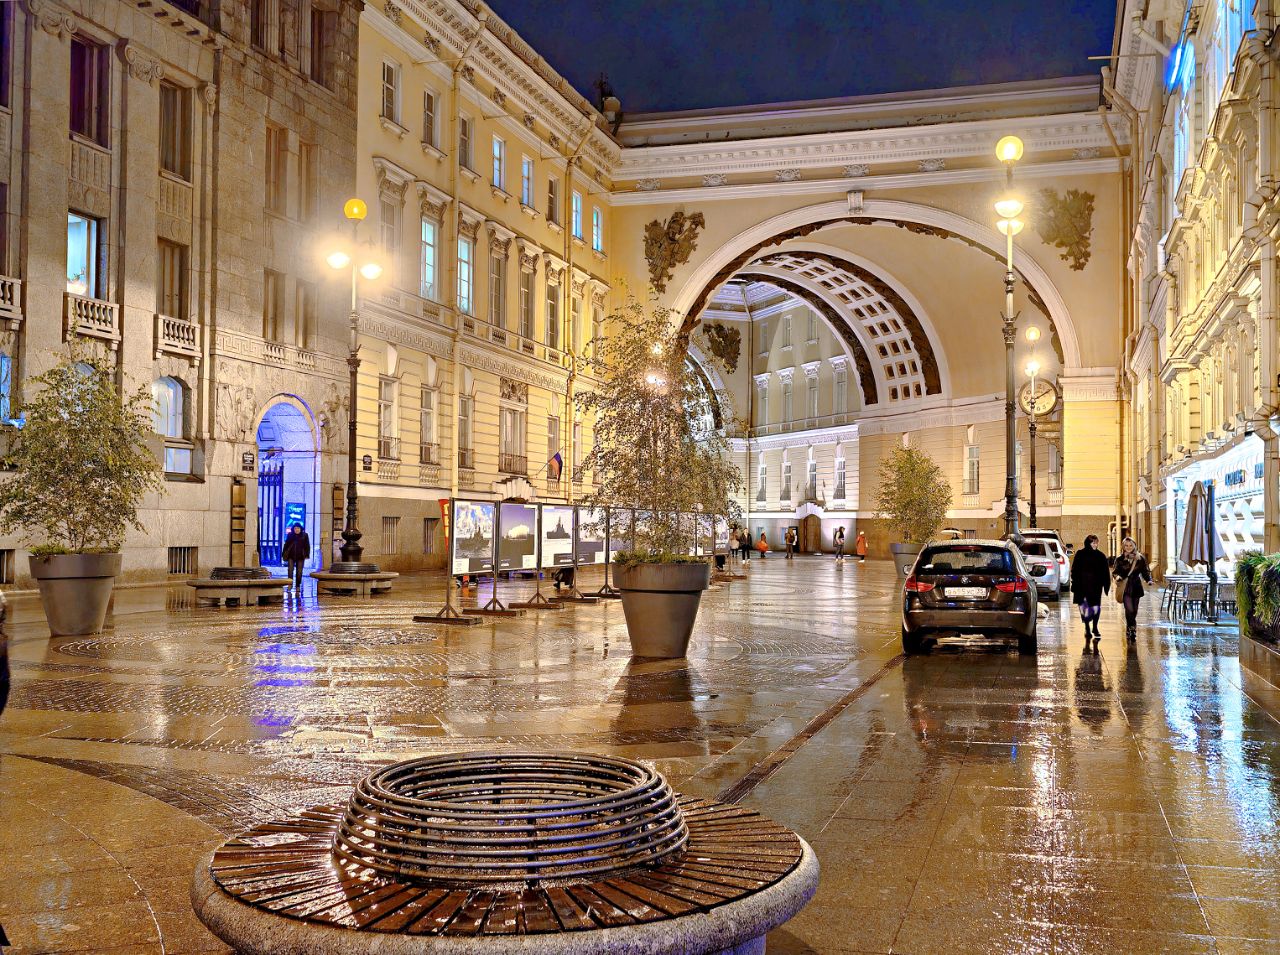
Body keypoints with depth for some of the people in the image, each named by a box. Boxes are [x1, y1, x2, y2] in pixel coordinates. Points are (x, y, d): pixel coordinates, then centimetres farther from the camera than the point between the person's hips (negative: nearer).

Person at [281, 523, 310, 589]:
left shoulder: (304, 535, 2)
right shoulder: (290, 535, 5)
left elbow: (307, 546, 4)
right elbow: (286, 545, 10)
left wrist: (306, 555, -4)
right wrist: (284, 554, 6)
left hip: (300, 557, 0)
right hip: (291, 556, 0)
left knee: (299, 571, 3)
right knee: (290, 569, -12)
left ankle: (298, 586, 12)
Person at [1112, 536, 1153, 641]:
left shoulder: (1140, 558, 3)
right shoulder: (1119, 559, 1)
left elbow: (1145, 571, 7)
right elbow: (1115, 571, 3)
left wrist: (1149, 579, -10)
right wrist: (1117, 576, -19)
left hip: (1136, 588, 2)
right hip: (1125, 588, -2)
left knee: (1134, 611, 6)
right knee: (1129, 610, -14)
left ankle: (1130, 629, 21)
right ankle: (1132, 629, 3)